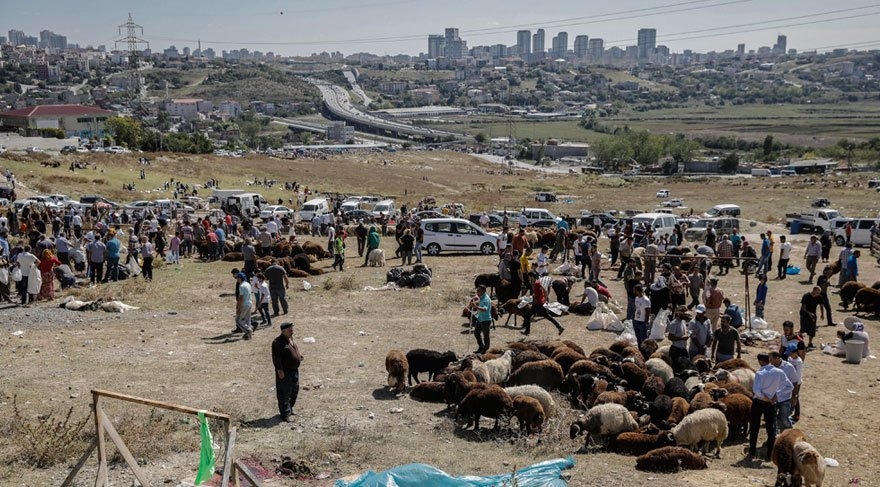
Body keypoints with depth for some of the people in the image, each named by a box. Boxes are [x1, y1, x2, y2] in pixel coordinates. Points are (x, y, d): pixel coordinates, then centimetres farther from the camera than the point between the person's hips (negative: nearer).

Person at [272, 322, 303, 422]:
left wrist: (299, 355, 8)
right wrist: (280, 370, -25)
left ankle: (290, 409, 36)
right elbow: (276, 358, -22)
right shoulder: (277, 342, -18)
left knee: (294, 391, 20)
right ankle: (285, 414, 6)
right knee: (284, 393, -1)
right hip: (285, 372, -9)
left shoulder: (291, 338, 9)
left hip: (294, 370, 9)